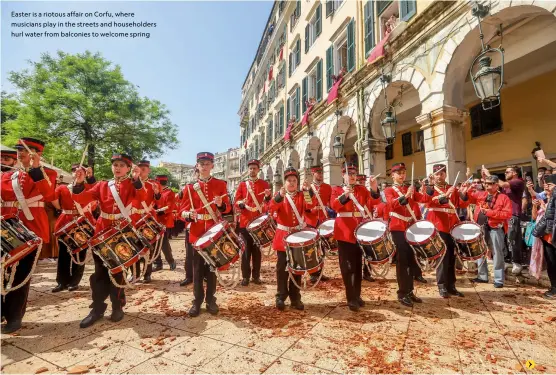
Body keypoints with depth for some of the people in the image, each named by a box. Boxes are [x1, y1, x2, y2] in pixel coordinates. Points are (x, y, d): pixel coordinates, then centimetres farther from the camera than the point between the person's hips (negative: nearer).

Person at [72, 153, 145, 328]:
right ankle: (97, 308, 21)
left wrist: (136, 179, -33)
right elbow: (82, 199, 1)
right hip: (102, 232, 3)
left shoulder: (132, 185, 2)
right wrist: (79, 183, -14)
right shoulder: (102, 185, 11)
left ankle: (117, 307, 21)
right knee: (100, 271, 8)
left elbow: (142, 197, -19)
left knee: (118, 270, 5)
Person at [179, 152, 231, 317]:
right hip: (197, 232, 0)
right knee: (198, 268, 7)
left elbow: (228, 208, 3)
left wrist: (221, 204, -19)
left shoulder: (221, 184, 3)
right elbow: (182, 210, 2)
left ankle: (211, 300, 23)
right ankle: (197, 301, 21)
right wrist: (189, 214, -20)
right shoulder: (190, 187, 4)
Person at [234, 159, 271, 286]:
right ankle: (245, 276, 16)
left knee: (257, 249, 8)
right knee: (246, 249, 5)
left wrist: (267, 197, -18)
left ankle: (256, 276, 19)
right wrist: (241, 203, -18)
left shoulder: (265, 184, 6)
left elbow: (269, 203, 3)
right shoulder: (242, 184, 8)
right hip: (245, 222, 0)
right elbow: (236, 202, 3)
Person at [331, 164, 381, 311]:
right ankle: (351, 298, 8)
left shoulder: (362, 189, 10)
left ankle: (357, 295, 27)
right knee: (347, 266, 1)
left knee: (358, 264, 14)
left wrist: (374, 190, -21)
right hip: (344, 231, -4)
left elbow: (374, 203, -4)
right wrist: (344, 195, -33)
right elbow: (334, 206, -16)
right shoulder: (337, 189, 1)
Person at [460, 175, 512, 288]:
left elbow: (508, 214, -11)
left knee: (497, 254, 2)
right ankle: (482, 276, 25)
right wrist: (464, 191, -13)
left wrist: (490, 212, -16)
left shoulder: (503, 197, -2)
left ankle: (499, 280, 12)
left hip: (495, 229, -4)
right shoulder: (479, 195, 10)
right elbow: (466, 198, 8)